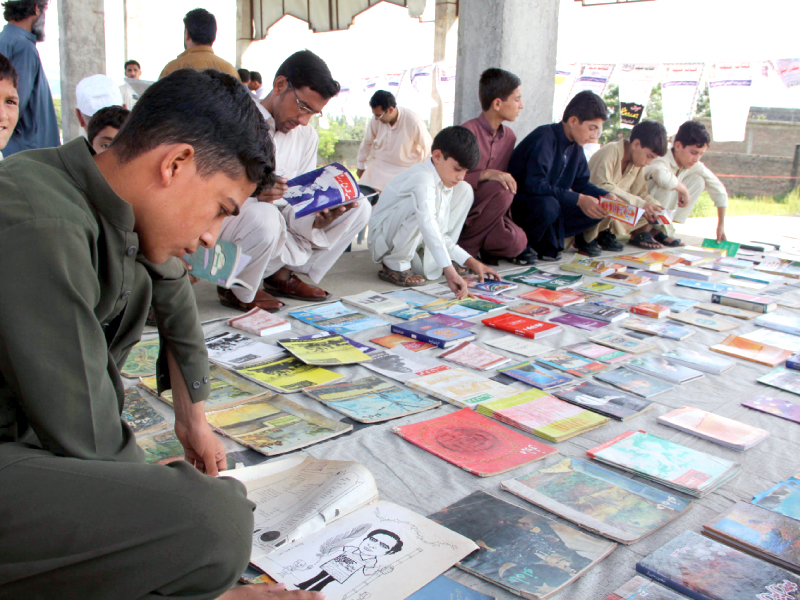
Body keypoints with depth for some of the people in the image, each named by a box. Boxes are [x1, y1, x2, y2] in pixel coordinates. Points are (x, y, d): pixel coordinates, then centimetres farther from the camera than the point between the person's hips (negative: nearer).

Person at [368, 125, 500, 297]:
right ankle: (395, 265, -18)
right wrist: (448, 269, -52)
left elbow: (438, 232, 6)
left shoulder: (446, 182, 4)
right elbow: (428, 224, -43)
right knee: (420, 203, -37)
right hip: (383, 239, -9)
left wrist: (470, 260, -4)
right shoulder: (422, 179, -26)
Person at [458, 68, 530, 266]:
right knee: (501, 190, -31)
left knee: (517, 241, -22)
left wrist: (507, 219, 5)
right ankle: (464, 246, -16)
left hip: (491, 216, 6)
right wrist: (486, 174, -28)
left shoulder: (509, 136, 9)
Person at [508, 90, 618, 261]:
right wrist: (578, 199, -31)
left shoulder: (575, 146, 6)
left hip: (550, 202, 9)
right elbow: (534, 185, -31)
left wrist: (607, 196, -5)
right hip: (519, 205, -8)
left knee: (599, 208, -4)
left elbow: (581, 183, 15)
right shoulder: (544, 138, -21)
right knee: (548, 206, -40)